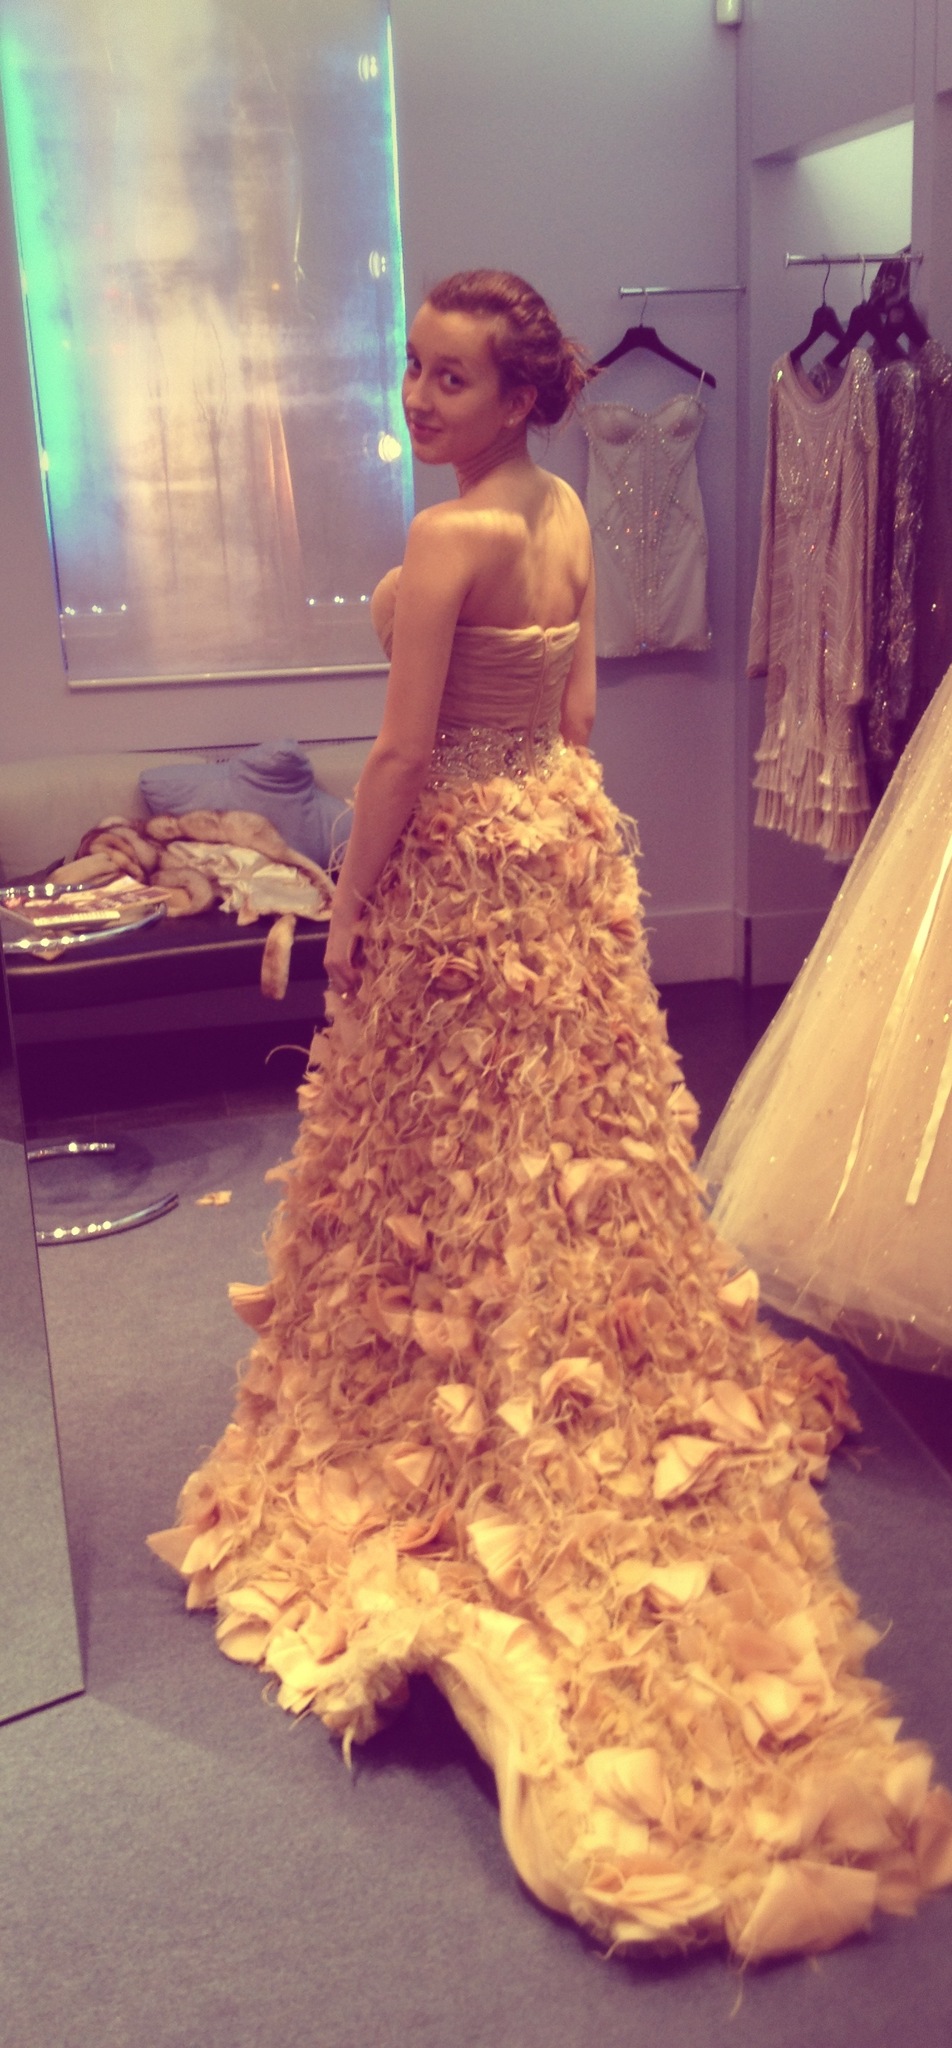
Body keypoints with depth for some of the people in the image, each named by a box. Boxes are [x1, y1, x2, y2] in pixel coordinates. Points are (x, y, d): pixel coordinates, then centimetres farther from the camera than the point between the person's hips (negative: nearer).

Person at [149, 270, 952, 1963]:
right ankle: (592, 1416, 35)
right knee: (584, 1132, 18)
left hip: (464, 867, -8)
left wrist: (350, 910, -10)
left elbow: (404, 753, -20)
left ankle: (438, 1429, 23)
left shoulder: (447, 538, -21)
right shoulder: (569, 515, 5)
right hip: (569, 837, 9)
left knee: (451, 1152, 6)